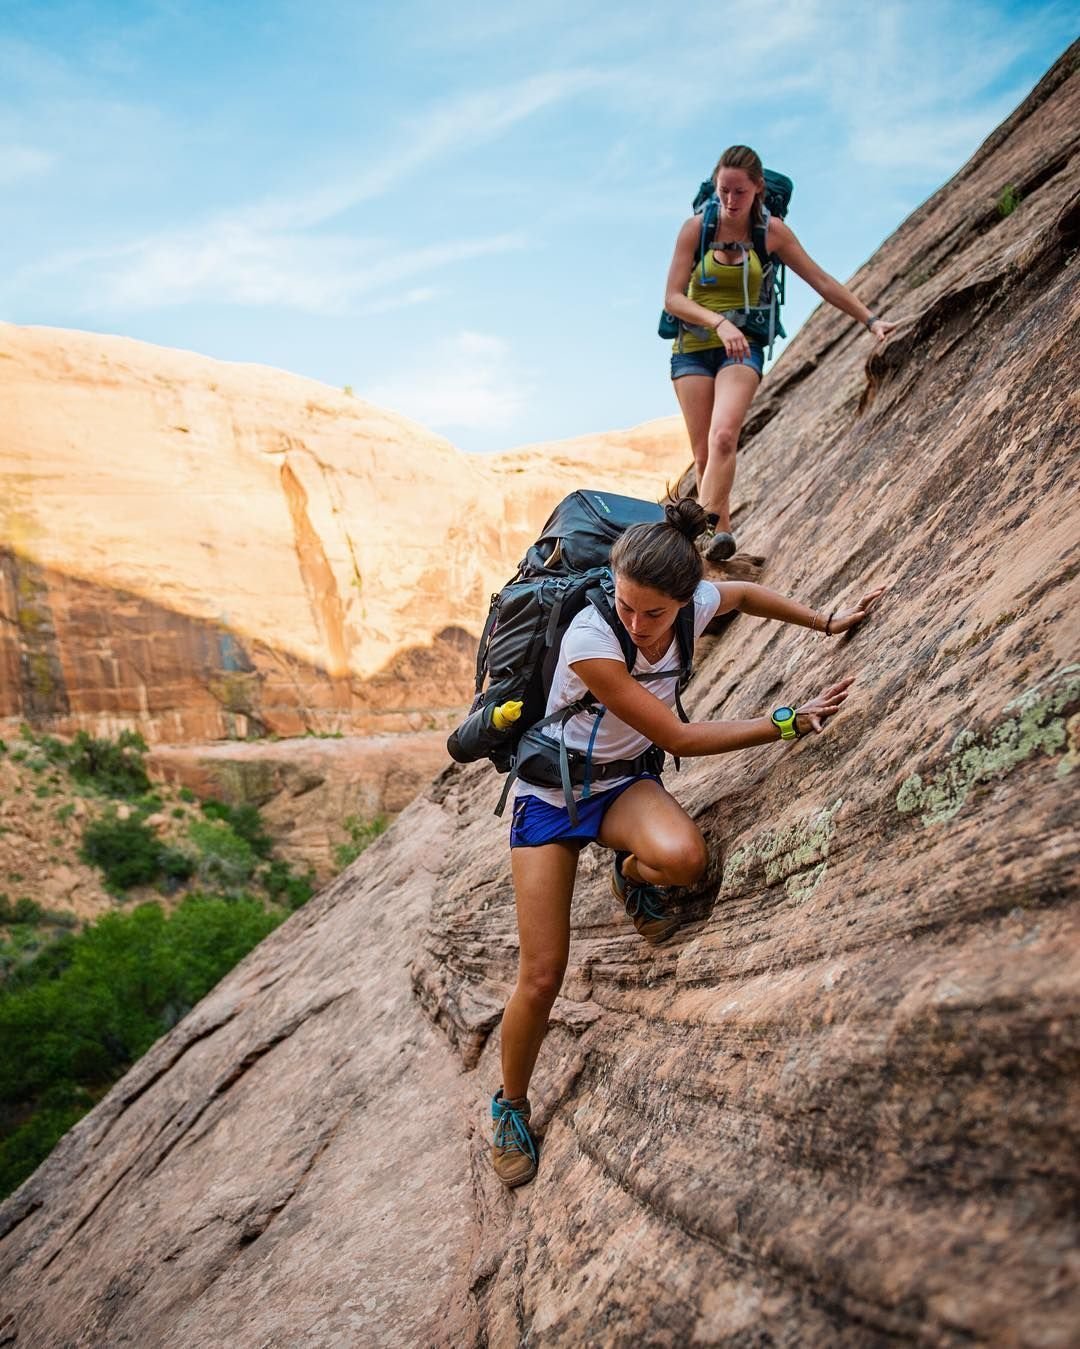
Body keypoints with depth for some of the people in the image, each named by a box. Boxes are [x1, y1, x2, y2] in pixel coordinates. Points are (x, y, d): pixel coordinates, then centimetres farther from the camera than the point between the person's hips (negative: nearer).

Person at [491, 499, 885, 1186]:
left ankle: (632, 874, 4)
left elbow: (746, 594, 11)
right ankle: (511, 1104, 24)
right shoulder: (590, 640, -33)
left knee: (683, 857, -35)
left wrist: (828, 621, 1)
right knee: (542, 977, -5)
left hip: (623, 783, 4)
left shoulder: (696, 603, -16)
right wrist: (792, 722, -25)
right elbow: (679, 737, -27)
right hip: (551, 794, -3)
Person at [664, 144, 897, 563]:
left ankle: (704, 527, -32)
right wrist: (719, 321, -24)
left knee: (723, 438, -26)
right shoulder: (697, 227, -4)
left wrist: (870, 320, 5)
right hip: (693, 347, 1)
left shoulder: (771, 231, 0)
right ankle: (721, 531, 11)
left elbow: (822, 281, 7)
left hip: (743, 347, -1)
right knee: (704, 454, -2)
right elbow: (673, 298, -8)